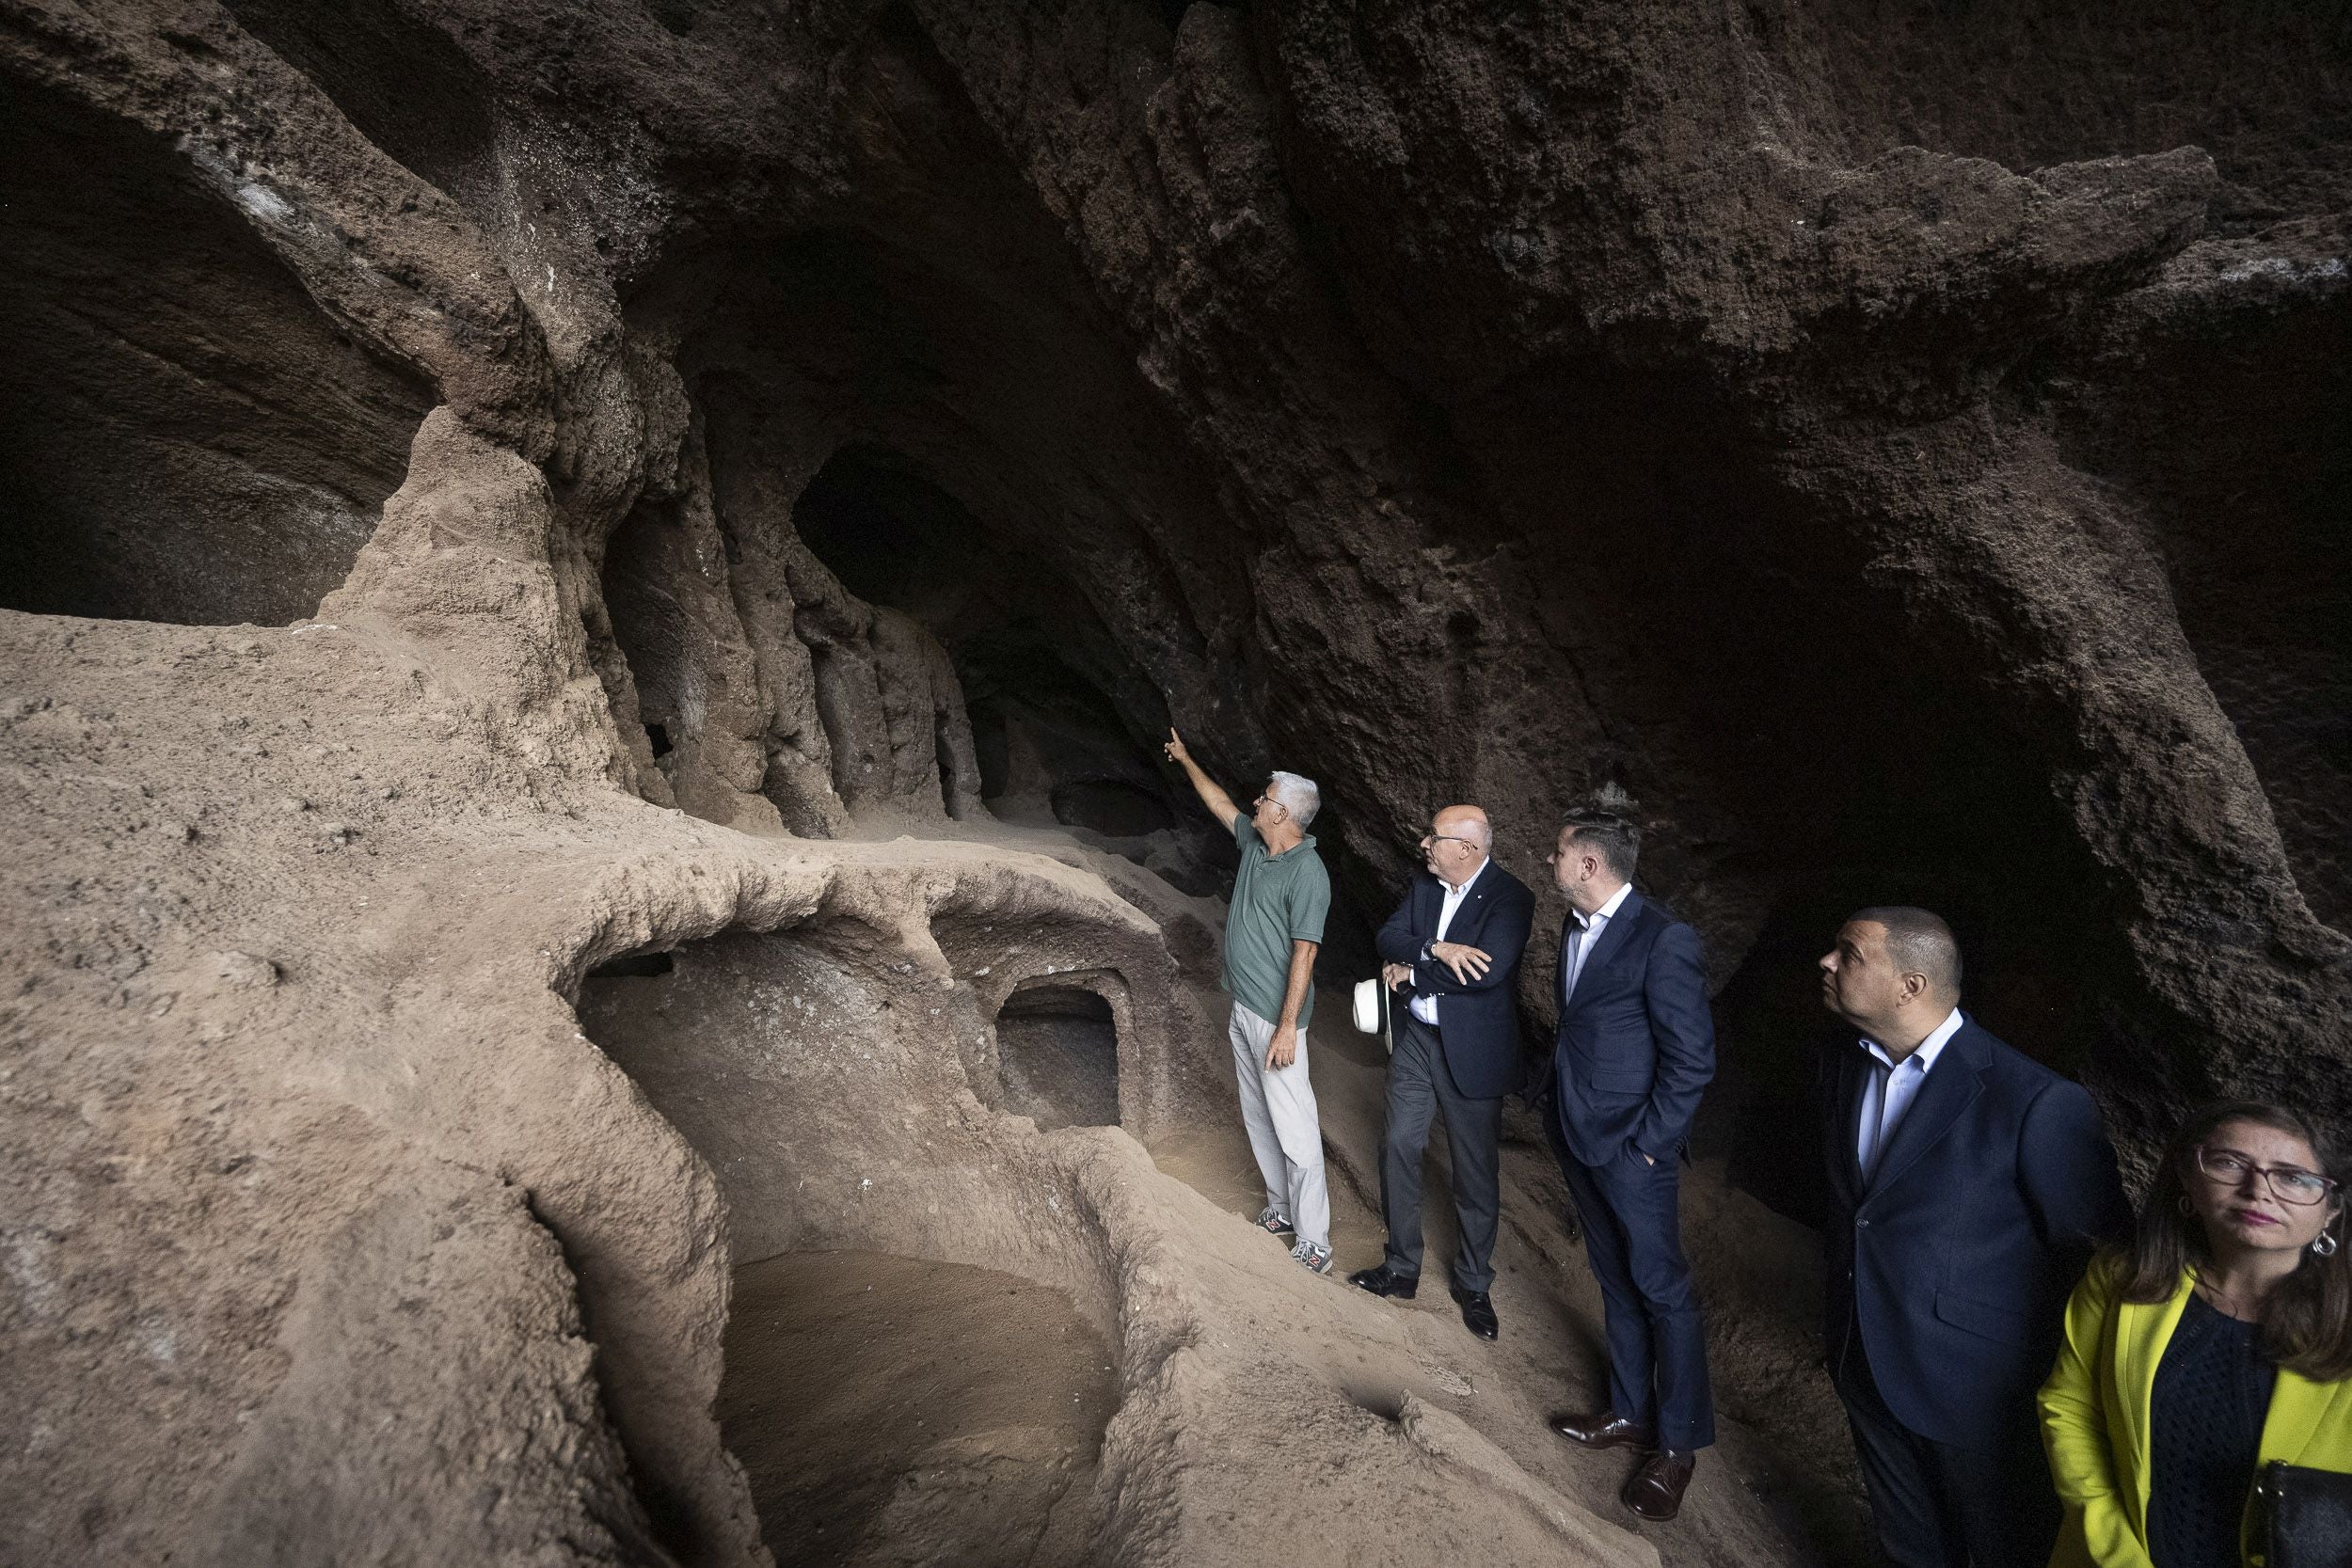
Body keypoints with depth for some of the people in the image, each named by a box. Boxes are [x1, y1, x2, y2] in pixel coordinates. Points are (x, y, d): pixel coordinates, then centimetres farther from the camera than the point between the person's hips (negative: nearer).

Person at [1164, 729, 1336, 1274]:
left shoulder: (1308, 874, -20)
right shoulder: (1254, 843, 5)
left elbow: (1303, 956, -22)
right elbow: (1218, 802, 23)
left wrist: (1287, 1028, -23)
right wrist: (1185, 759, 32)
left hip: (1274, 1019, -9)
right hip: (1242, 1010, 9)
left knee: (1295, 1131, -4)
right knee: (1257, 1119, 18)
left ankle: (1314, 1243, 5)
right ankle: (1282, 1209, 33)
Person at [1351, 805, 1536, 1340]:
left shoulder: (1510, 897, -17)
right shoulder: (1423, 884, 3)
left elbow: (1487, 970, -29)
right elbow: (1387, 938, -5)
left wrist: (1410, 971, -18)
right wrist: (1435, 949, -26)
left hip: (1471, 1051, -5)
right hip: (1415, 1039, 6)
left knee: (1476, 1173, 9)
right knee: (1399, 1148, 12)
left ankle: (1473, 1285, 29)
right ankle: (1401, 1269, 31)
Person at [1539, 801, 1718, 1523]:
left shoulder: (1663, 940, -21)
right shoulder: (1574, 925, 4)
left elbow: (1692, 1058, -18)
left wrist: (1646, 1144, -15)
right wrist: (1559, 1106, 12)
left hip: (1630, 1149, -8)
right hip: (1578, 1138, 8)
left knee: (1661, 1290, 8)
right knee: (1616, 1282, 21)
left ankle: (1678, 1442, 25)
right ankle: (1631, 1412, 37)